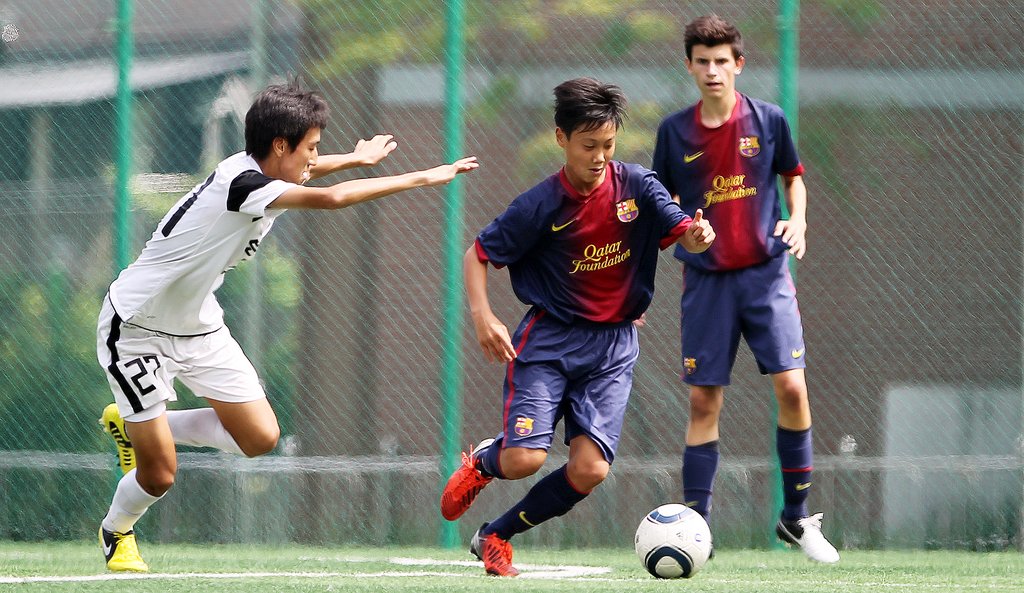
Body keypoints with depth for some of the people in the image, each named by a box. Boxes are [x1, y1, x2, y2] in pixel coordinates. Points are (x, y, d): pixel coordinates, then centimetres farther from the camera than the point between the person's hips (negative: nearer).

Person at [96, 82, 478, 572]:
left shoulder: (259, 170, -3)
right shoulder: (241, 183, -31)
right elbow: (330, 199, -42)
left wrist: (356, 158, 37)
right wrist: (421, 178, -37)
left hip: (197, 325, 9)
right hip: (136, 329, -9)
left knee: (261, 437, -1)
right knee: (159, 475, -9)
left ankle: (134, 425, 21)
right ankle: (117, 533, 26)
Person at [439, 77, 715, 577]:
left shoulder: (636, 185, -4)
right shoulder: (541, 206, -10)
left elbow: (684, 233, -11)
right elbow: (478, 255, -2)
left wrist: (698, 235, -36)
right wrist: (482, 317, -17)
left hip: (613, 347, 2)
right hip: (550, 338, -2)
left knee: (589, 470, -11)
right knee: (523, 459, -17)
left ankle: (495, 537, 11)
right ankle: (481, 462, 24)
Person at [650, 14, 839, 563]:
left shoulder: (768, 120, 1)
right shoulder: (675, 131, 2)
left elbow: (793, 175, 15)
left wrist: (797, 220, -3)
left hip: (766, 272, 0)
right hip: (706, 280, 0)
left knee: (791, 387, -11)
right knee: (703, 401, -1)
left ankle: (796, 517, 3)